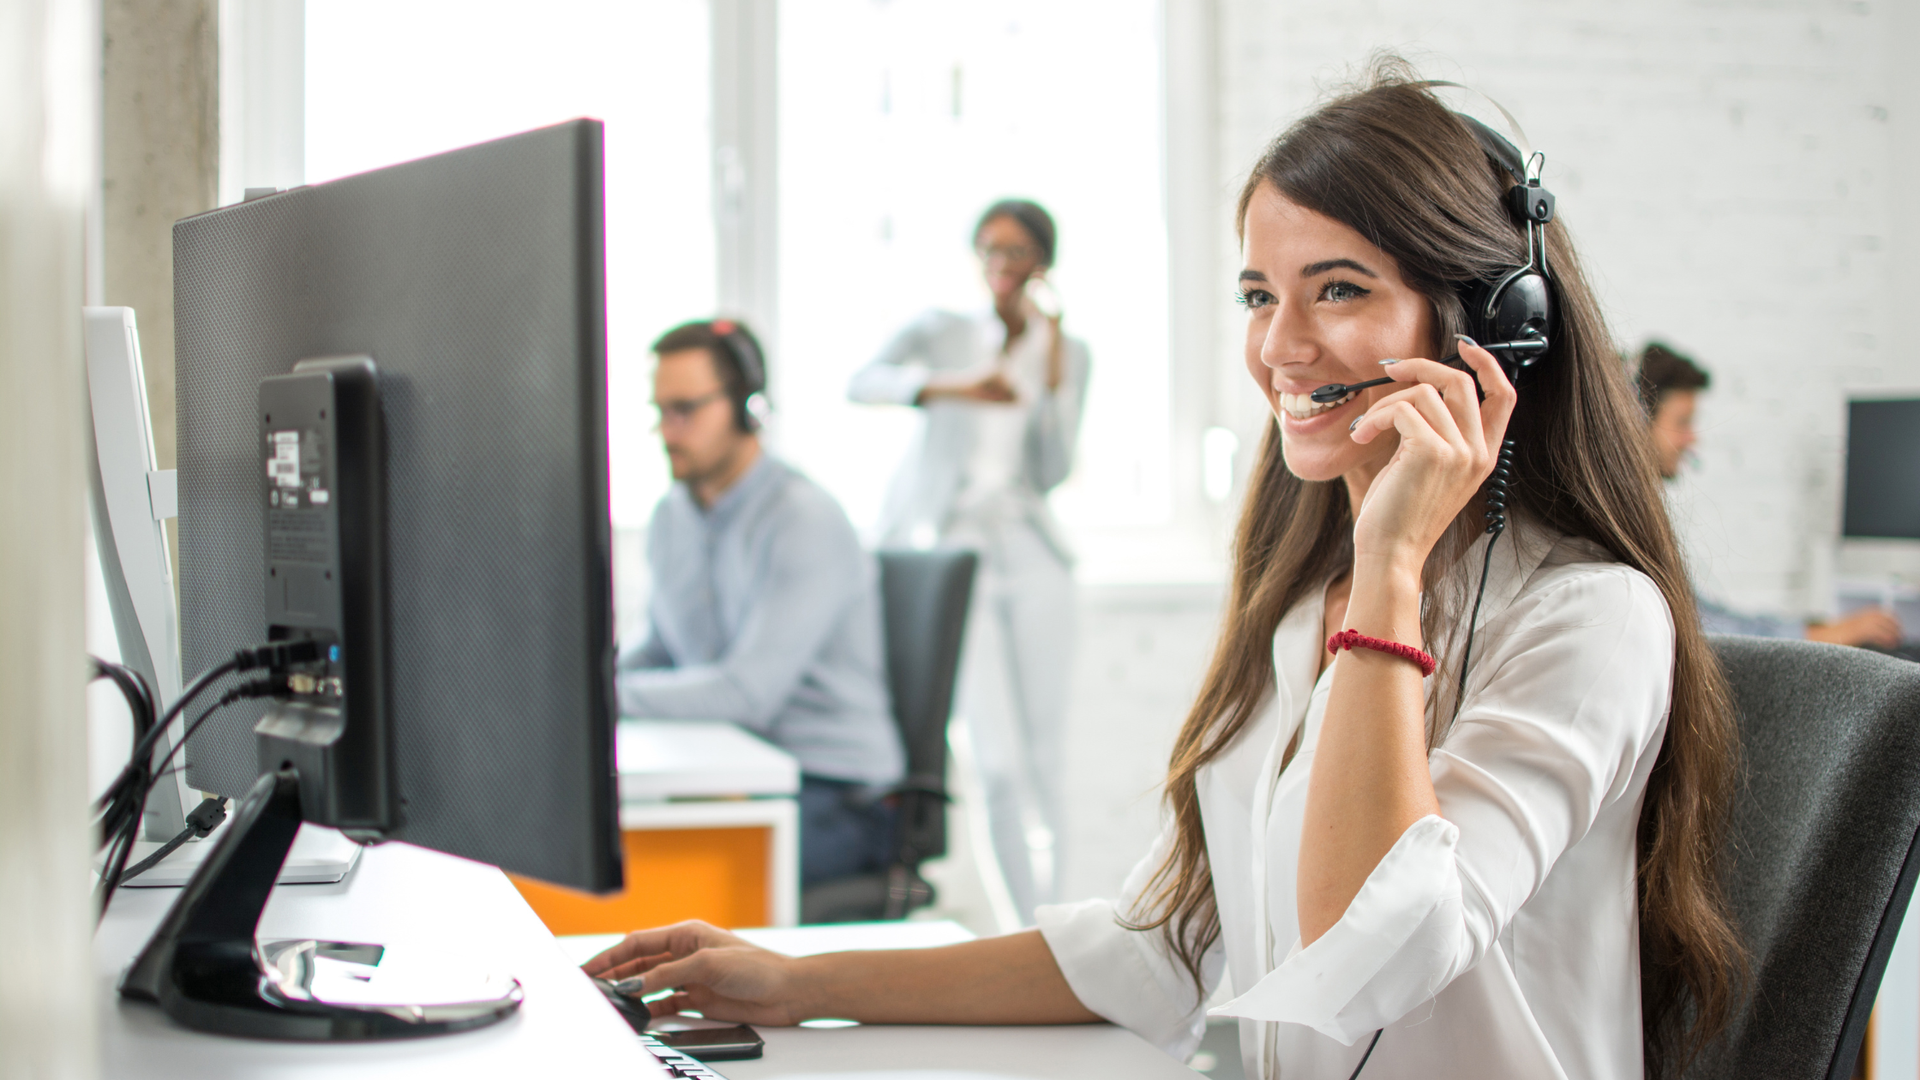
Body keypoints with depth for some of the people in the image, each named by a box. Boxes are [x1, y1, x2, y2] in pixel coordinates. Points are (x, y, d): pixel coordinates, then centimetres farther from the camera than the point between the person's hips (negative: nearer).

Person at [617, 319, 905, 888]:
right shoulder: (672, 516, 10)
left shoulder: (806, 523, -16)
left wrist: (609, 690, -18)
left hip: (836, 793, -7)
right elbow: (658, 650, 21)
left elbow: (747, 692, -22)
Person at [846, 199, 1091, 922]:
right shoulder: (942, 331, 6)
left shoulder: (1066, 353, 12)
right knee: (998, 759, -13)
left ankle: (1043, 922, 16)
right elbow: (863, 382, -14)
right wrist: (952, 387, -29)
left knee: (1041, 750, 4)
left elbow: (1052, 473, 2)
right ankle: (1030, 924, -7)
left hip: (1028, 549, 3)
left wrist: (1051, 370, -7)